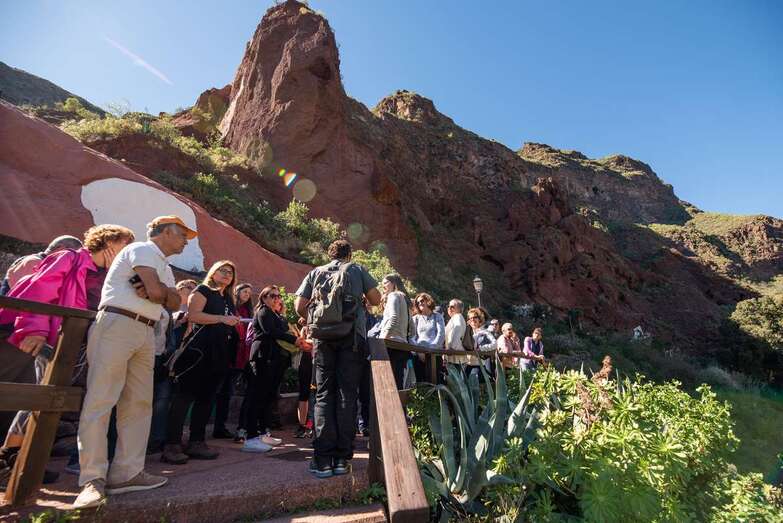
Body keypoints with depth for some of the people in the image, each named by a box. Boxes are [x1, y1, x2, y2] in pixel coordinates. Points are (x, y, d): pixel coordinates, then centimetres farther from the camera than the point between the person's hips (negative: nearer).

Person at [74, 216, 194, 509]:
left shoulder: (164, 268, 26)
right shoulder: (142, 249, -2)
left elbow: (174, 302, 10)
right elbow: (156, 292, -15)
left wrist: (157, 289, -7)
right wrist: (157, 289, 6)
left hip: (145, 334, 9)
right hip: (118, 325, -9)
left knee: (139, 404, 4)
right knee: (100, 400, -8)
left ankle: (127, 473, 8)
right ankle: (92, 479, -6)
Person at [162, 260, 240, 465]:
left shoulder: (228, 299, 23)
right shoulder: (203, 290, 2)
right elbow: (193, 315, -14)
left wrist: (235, 322, 10)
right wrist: (222, 318, -19)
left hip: (219, 354, 8)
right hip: (199, 350, -7)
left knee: (206, 397, 10)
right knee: (185, 395, -6)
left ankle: (196, 442, 16)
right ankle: (171, 445, -3)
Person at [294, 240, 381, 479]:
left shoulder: (316, 273, 16)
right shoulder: (357, 269, 13)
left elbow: (299, 306, 9)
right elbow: (375, 299, 8)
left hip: (323, 336, 1)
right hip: (352, 334, -1)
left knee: (324, 394, 5)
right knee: (347, 394, 2)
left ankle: (323, 459, 1)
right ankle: (342, 458, 4)